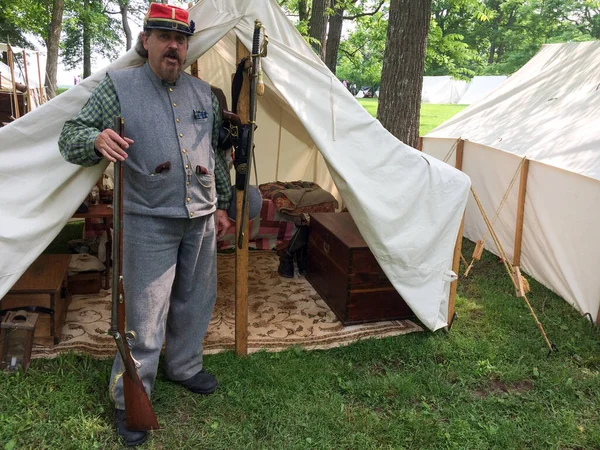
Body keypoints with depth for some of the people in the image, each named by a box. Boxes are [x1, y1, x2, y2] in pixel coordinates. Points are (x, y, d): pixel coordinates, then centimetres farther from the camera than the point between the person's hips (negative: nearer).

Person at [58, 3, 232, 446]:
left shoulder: (204, 92, 10)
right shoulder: (118, 86, -3)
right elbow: (71, 137, -3)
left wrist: (222, 205, 18)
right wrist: (96, 139, -26)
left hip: (201, 219, 5)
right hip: (150, 222, -5)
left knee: (196, 301, 17)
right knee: (145, 314, -1)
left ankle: (185, 367, 41)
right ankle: (129, 399, 19)